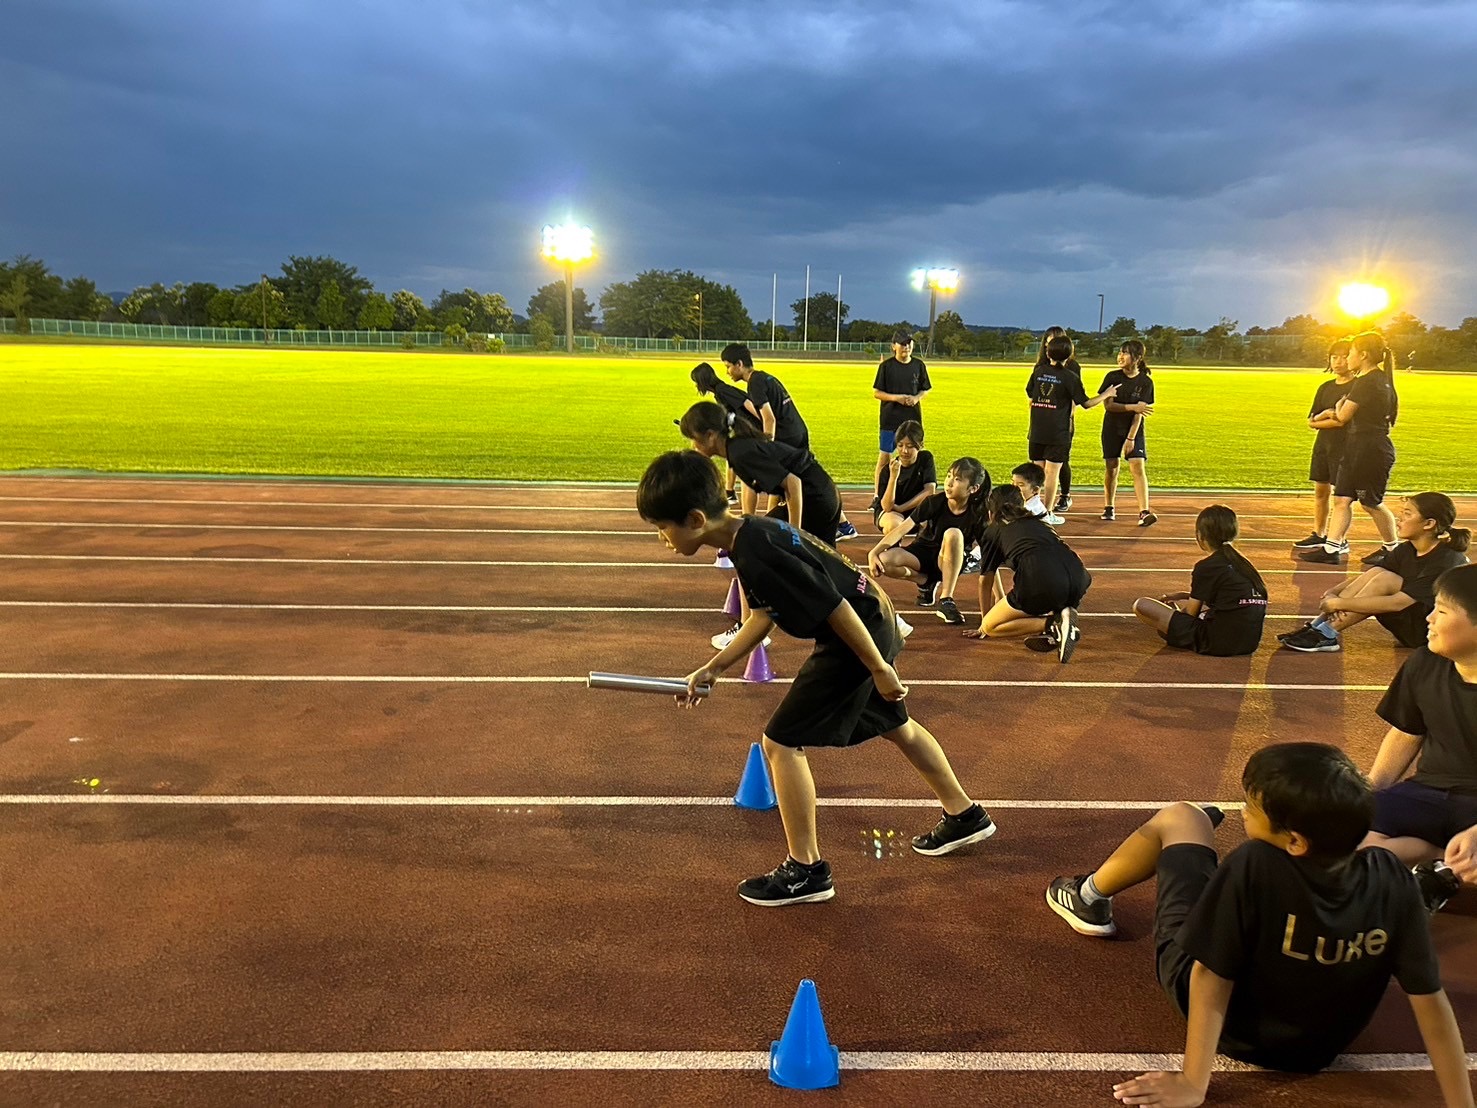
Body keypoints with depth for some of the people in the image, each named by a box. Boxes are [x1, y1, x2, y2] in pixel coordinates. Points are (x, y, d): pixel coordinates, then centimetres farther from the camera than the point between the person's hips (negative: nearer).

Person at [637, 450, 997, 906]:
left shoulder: (757, 553, -29)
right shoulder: (747, 534, 2)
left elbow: (835, 607, -27)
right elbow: (762, 617, 12)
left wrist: (879, 670, -19)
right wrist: (713, 667, 9)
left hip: (858, 635, -10)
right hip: (875, 623, 10)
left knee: (781, 742, -3)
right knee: (896, 726, 28)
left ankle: (806, 870, 10)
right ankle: (965, 816, 47)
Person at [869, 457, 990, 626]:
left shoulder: (977, 515, -17)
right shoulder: (935, 502, -15)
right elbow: (902, 529, -17)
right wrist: (874, 552, -29)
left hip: (949, 563, -2)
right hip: (923, 553, 2)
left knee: (953, 534, -35)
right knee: (883, 561, -28)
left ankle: (946, 599, -28)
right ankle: (927, 582, 0)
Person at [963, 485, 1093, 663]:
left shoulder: (993, 531, 22)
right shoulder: (1037, 523, 37)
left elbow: (986, 582, 27)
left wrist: (983, 624, 41)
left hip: (1043, 583, -6)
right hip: (1078, 579, 6)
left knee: (989, 628, 11)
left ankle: (1054, 624, -8)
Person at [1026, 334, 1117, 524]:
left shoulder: (1038, 371, 2)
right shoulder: (1070, 377, -8)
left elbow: (1029, 393, 15)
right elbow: (1086, 403, -4)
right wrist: (1107, 394, 10)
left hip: (1037, 431, 4)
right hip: (1058, 433, -4)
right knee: (1052, 472, 1)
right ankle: (1047, 514, 3)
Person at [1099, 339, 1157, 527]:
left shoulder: (1146, 382, -7)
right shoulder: (1112, 377, -5)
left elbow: (1140, 413, -11)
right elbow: (1108, 405, -12)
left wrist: (1131, 438, -16)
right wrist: (1133, 407, -22)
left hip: (1134, 430, -1)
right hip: (1112, 428, 1)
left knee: (1138, 467, -11)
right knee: (1111, 468, 3)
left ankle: (1144, 512, -16)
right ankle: (1109, 507, 20)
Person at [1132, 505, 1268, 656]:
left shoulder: (1206, 567, -9)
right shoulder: (1242, 563, 12)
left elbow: (1190, 614, -1)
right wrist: (1183, 596, 26)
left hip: (1217, 643, -9)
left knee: (1141, 605, -7)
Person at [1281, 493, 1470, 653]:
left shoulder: (1448, 560, -22)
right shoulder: (1407, 550, 2)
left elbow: (1397, 603, -31)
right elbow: (1365, 578, 1)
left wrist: (1339, 603, -30)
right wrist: (1331, 594, -20)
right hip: (1412, 627, 7)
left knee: (1385, 579, -26)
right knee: (1375, 572, -15)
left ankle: (1327, 635, -26)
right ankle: (1316, 627, -22)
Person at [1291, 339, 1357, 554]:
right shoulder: (1325, 388, 13)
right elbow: (1312, 421, 11)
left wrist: (1323, 418, -4)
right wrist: (1328, 416, -8)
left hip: (1344, 446, -7)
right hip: (1323, 444, 7)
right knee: (1320, 490, 10)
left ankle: (1340, 541, 1)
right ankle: (1319, 535, 19)